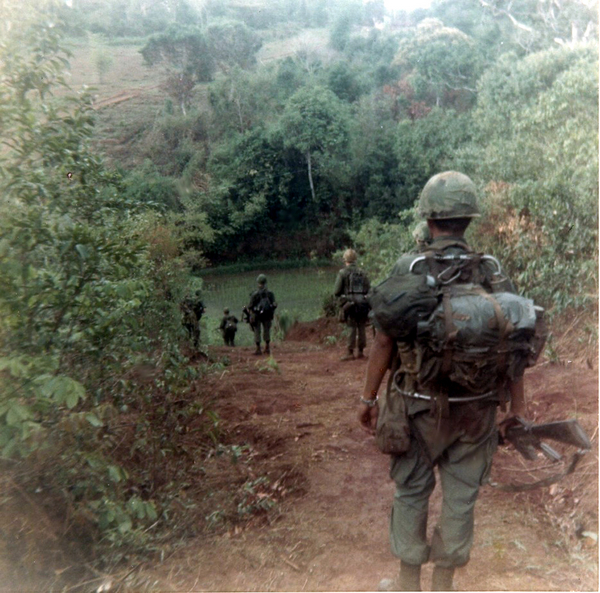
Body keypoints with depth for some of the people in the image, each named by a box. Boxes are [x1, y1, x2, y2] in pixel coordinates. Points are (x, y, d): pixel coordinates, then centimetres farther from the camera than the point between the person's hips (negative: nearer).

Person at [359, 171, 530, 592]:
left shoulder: (408, 270, -14)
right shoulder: (495, 274, -5)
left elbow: (384, 341, -11)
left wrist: (369, 397, 0)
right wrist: (518, 411, 7)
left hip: (422, 407, -2)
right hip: (477, 409, 3)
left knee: (411, 493, 16)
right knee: (461, 497, 16)